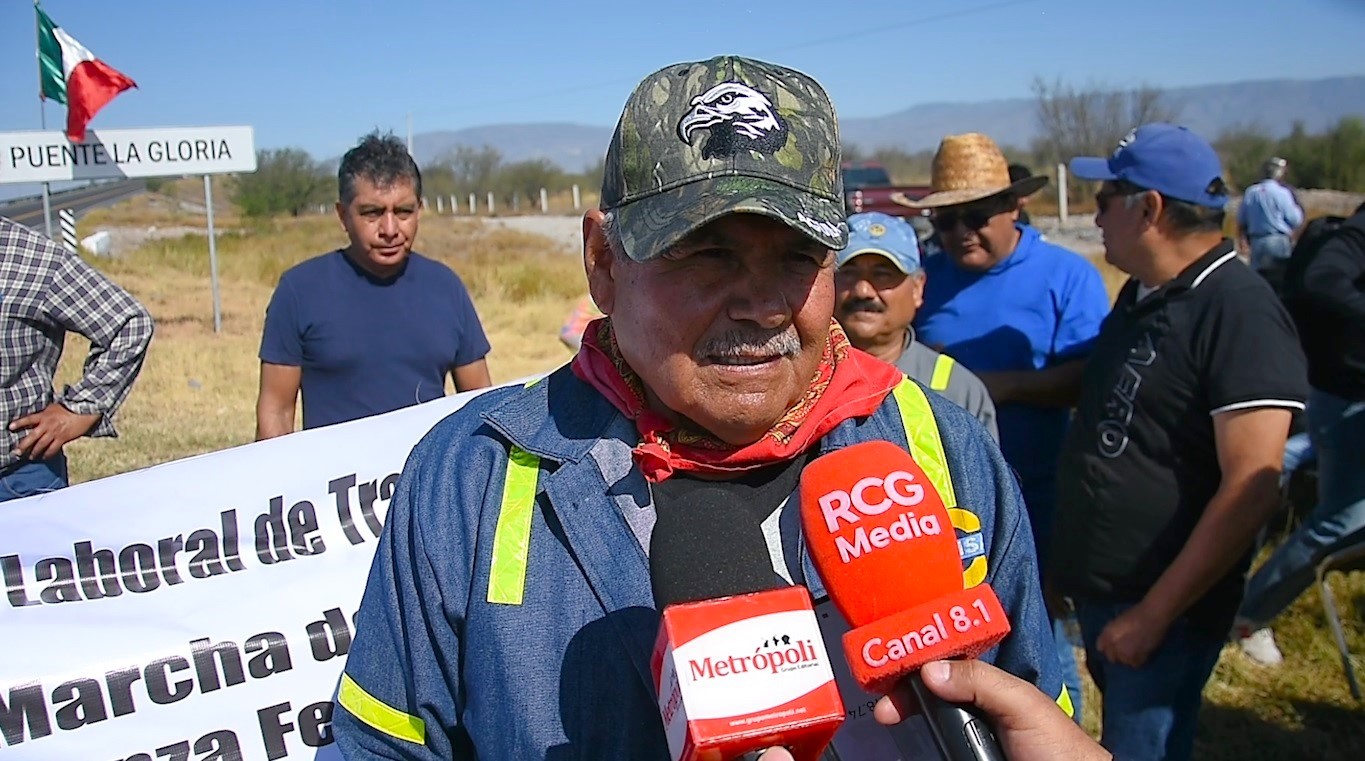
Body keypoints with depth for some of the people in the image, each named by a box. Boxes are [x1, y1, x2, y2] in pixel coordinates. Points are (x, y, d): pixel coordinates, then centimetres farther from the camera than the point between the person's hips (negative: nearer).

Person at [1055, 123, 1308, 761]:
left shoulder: (1239, 310, -19)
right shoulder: (1140, 296, 9)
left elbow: (1251, 488, -24)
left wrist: (1154, 613, -21)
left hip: (1161, 607, -8)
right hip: (1096, 589, 9)